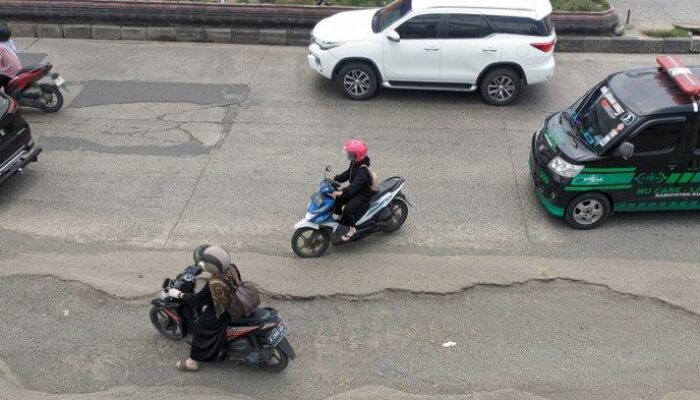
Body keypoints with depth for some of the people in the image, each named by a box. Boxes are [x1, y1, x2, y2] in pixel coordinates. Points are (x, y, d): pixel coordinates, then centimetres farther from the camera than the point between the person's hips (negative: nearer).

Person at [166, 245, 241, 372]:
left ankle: (193, 362, 29)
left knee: (199, 329, 11)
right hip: (236, 305, 7)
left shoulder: (213, 284, -37)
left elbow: (197, 300, -22)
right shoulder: (232, 268, -19)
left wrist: (179, 294, -9)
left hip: (222, 314, -7)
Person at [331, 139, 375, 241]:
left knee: (348, 209, -25)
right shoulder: (354, 163, -2)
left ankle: (352, 229, -5)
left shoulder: (363, 169, -31)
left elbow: (356, 185, -39)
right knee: (336, 200, 5)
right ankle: (341, 218, 27)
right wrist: (335, 178, -1)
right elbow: (347, 174, 12)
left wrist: (342, 192, -48)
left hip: (364, 194, -10)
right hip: (355, 190, 10)